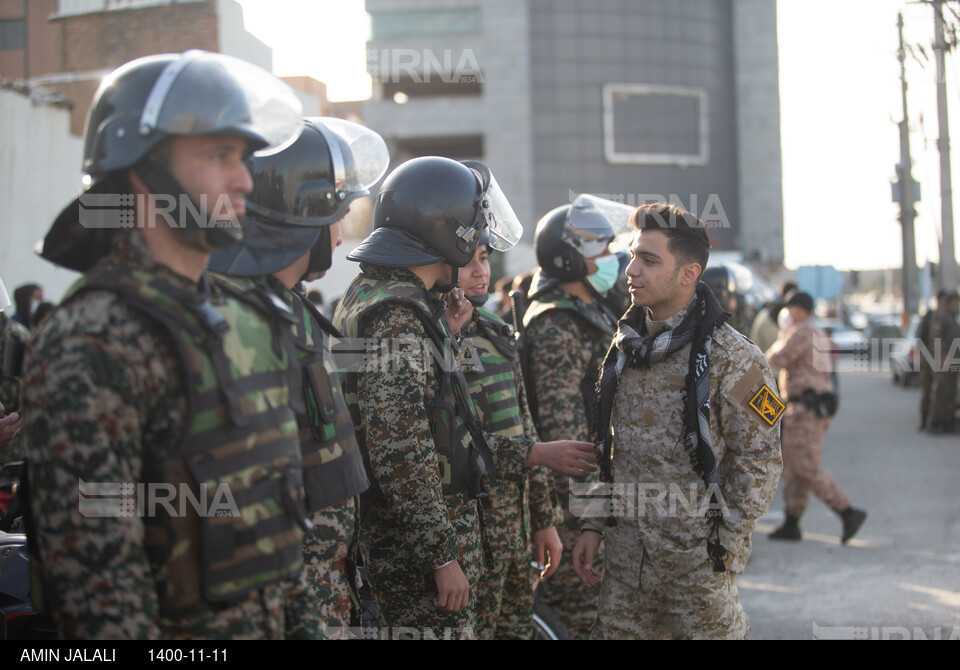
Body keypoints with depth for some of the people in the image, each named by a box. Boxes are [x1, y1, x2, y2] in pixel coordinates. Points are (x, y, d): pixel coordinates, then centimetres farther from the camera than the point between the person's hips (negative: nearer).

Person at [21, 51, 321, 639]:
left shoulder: (245, 314, 8)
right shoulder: (92, 342, -19)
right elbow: (91, 565, -22)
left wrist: (302, 619, 13)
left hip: (271, 621, 8)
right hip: (179, 629, -7)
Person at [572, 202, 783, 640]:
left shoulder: (731, 359, -11)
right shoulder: (626, 347, 8)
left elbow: (760, 462, -9)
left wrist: (723, 550, -11)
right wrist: (595, 525, 10)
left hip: (695, 563, -5)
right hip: (624, 556, 6)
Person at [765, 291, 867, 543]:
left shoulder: (803, 332, -13)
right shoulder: (819, 334, 20)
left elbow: (776, 358, -17)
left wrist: (783, 334, -1)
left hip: (807, 407, -10)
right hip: (817, 405, 10)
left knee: (807, 467, -11)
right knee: (792, 466, 11)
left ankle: (848, 512, -11)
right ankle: (791, 524, 13)